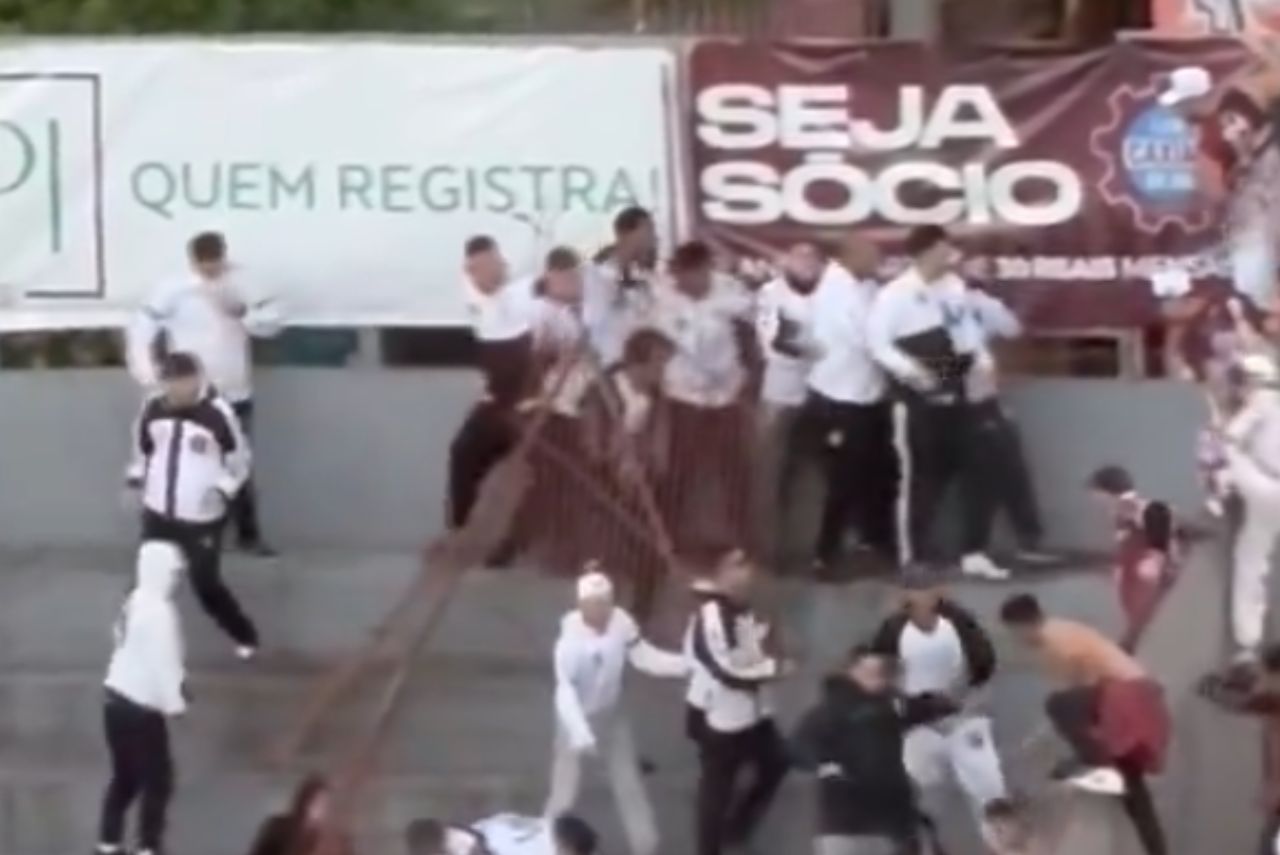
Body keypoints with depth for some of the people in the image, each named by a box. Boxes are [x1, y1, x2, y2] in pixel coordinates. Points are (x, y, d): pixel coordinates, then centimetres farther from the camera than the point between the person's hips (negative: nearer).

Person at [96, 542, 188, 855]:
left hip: (118, 700, 9)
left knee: (125, 777, 20)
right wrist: (174, 702, -11)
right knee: (157, 780, 4)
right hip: (141, 708, -9)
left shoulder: (135, 602, 9)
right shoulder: (158, 611, -21)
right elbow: (163, 661, -20)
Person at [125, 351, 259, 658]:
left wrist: (222, 490, -17)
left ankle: (244, 636, 23)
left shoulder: (217, 413, -16)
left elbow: (239, 459, -6)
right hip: (158, 514, 4)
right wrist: (135, 480, 6)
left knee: (206, 584, 1)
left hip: (201, 518, -4)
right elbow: (142, 449, 16)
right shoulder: (153, 409, -2)